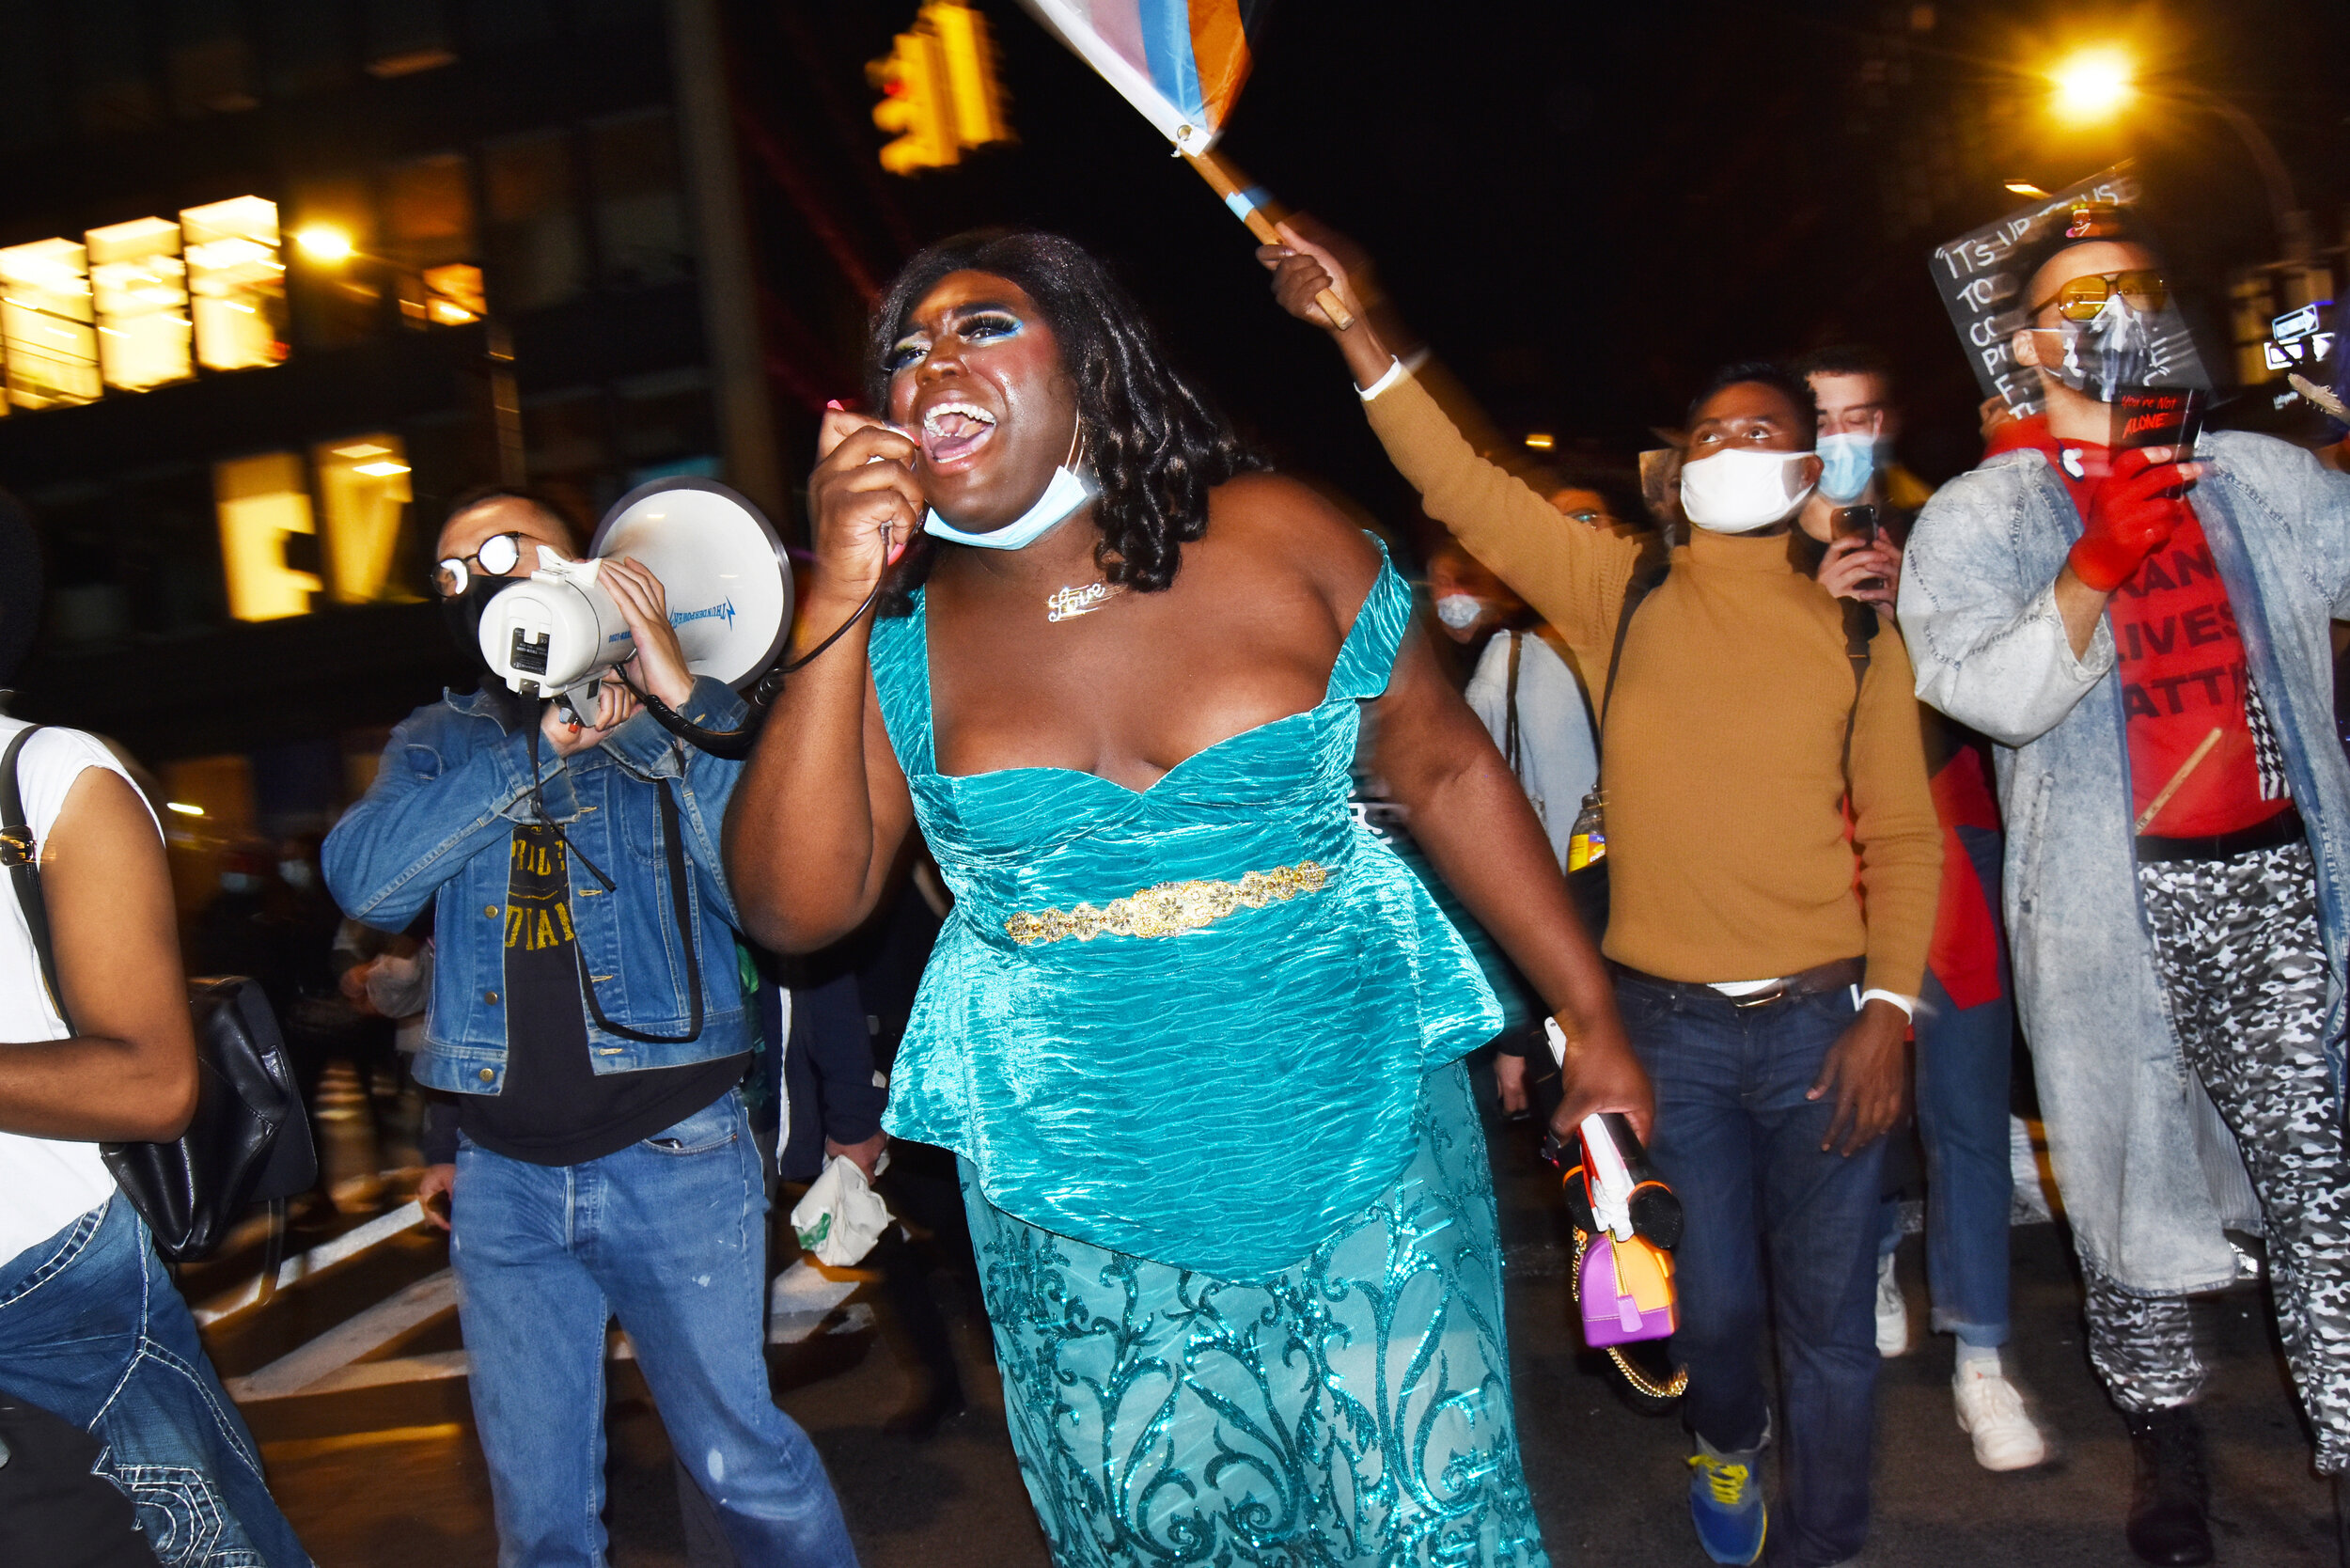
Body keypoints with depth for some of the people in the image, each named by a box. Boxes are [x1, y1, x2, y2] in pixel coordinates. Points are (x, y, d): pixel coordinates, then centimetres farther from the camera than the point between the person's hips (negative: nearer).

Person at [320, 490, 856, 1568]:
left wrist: (682, 699, -20)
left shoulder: (676, 722, 1)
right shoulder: (437, 742, 10)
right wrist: (532, 749, -17)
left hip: (674, 1157, -3)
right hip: (501, 1177, 4)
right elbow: (363, 882, -10)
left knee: (743, 1462, 6)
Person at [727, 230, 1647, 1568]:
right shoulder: (902, 629, -4)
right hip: (1086, 1208, 1)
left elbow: (1447, 766, 0)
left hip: (1365, 1144, -1)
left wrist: (1593, 1018, 1)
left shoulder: (1280, 540, -6)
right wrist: (838, 603, -19)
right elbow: (796, 909, -12)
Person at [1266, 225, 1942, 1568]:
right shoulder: (1623, 592, 1)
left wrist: (1889, 1006, -8)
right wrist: (1354, 322, -14)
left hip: (1819, 1022, 0)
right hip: (1670, 1025, 0)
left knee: (1828, 1317, 8)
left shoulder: (1853, 631, 2)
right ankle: (1727, 1444, 48)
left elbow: (1904, 837, 2)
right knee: (1715, 1301, 15)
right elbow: (1461, 484, -7)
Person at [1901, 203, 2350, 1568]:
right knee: (2138, 1174, 7)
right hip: (2117, 903, -2)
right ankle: (2168, 1441, 24)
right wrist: (2094, 567, -22)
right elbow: (1992, 694, -9)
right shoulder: (1980, 513, 3)